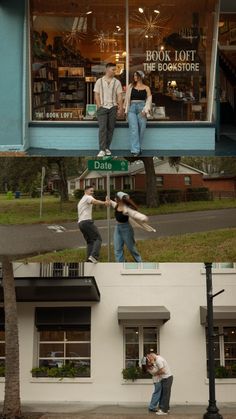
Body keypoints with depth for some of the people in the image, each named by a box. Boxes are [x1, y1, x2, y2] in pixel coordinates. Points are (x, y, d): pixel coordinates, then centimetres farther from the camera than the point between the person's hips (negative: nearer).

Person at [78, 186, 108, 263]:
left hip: (80, 223, 9)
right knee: (98, 238, -10)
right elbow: (94, 201, -24)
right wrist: (104, 202, -41)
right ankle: (93, 256, -27)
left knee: (90, 242, 13)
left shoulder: (81, 201, 31)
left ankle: (89, 260, 4)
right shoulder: (88, 197, 0)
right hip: (87, 221, -9)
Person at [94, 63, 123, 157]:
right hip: (102, 107, -2)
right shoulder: (99, 81, 6)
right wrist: (99, 106, -7)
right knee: (102, 128, -10)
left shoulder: (117, 82, 9)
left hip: (113, 107, 2)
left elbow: (119, 96, 5)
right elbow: (97, 95, 3)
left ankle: (107, 148, 13)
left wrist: (120, 108, -3)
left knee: (110, 128, 3)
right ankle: (102, 150, -14)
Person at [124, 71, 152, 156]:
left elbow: (149, 99, 5)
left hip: (142, 108, 0)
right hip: (132, 108, 0)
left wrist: (146, 109, -8)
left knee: (141, 129, 1)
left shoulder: (146, 88, 10)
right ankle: (135, 150, -15)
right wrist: (126, 109, 5)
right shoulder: (130, 86, 12)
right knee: (133, 128, -11)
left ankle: (138, 148, 16)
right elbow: (127, 98, 13)